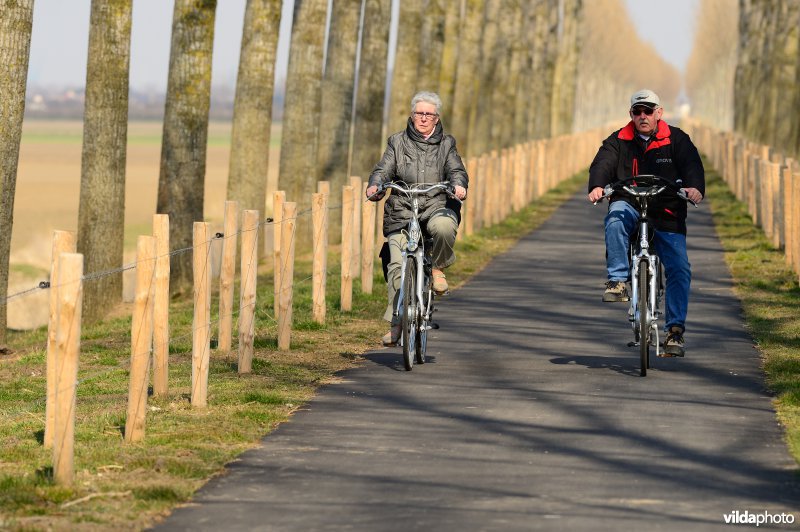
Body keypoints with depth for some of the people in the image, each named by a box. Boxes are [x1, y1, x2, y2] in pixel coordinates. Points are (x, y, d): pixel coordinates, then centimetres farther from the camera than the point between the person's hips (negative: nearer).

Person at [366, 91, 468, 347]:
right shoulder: (397, 142, 14)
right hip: (402, 212, 1)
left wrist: (458, 185, -22)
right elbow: (383, 169, 4)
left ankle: (438, 267, -8)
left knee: (444, 227, -38)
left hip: (437, 207, -1)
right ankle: (395, 323, -8)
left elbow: (456, 170, 1)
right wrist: (375, 185, -19)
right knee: (397, 266, -15)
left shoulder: (446, 144, 14)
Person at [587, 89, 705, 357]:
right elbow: (602, 163, -10)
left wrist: (695, 187, -32)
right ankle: (618, 281, -29)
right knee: (616, 218, -36)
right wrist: (597, 186, -33)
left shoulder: (675, 139, 4)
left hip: (667, 216, 0)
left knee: (679, 269, -12)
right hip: (629, 206, 0)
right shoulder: (619, 141, 5)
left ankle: (675, 330, -4)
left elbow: (692, 164, -9)